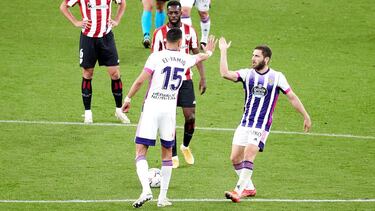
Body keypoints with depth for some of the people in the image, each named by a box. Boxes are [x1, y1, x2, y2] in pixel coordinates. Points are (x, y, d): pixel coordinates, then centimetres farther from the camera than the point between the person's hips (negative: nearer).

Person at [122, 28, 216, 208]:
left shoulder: (156, 56, -6)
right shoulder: (185, 59, 8)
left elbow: (140, 81, -10)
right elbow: (200, 57, 32)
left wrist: (128, 98, 4)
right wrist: (208, 52, 55)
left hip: (151, 107, -3)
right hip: (170, 109, 3)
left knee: (141, 152, -1)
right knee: (167, 153, 16)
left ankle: (146, 190, -21)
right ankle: (162, 197, 15)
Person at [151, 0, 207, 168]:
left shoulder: (189, 31, 1)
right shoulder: (159, 33, -4)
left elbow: (197, 55, 8)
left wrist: (202, 78, 1)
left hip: (185, 80, 2)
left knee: (190, 116, -4)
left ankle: (186, 146, 24)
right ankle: (173, 156, 10)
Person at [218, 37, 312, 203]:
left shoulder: (277, 77, -1)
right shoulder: (247, 74, 5)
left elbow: (292, 97, 5)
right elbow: (225, 74, -8)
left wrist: (306, 117, 7)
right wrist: (223, 52, -9)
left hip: (262, 126, -4)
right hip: (244, 124, 4)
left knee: (249, 155, -22)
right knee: (235, 158, 1)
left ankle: (239, 190, -23)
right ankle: (249, 189, 19)